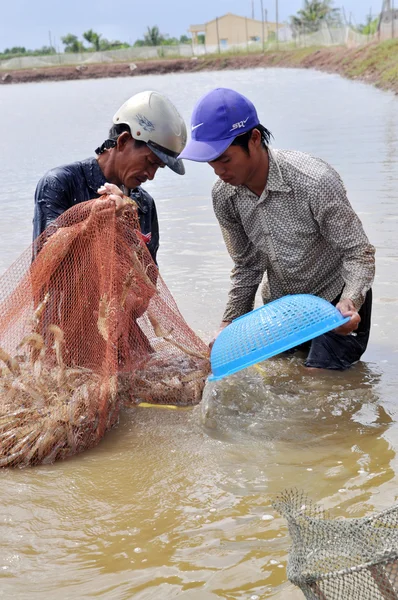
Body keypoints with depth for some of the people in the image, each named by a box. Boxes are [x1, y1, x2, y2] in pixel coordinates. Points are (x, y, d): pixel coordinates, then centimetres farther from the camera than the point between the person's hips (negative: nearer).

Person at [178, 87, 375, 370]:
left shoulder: (315, 182, -31)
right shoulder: (223, 196, -12)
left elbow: (359, 252, -23)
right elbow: (248, 264, 2)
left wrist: (350, 302, -41)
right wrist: (231, 324, -4)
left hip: (337, 300, -5)